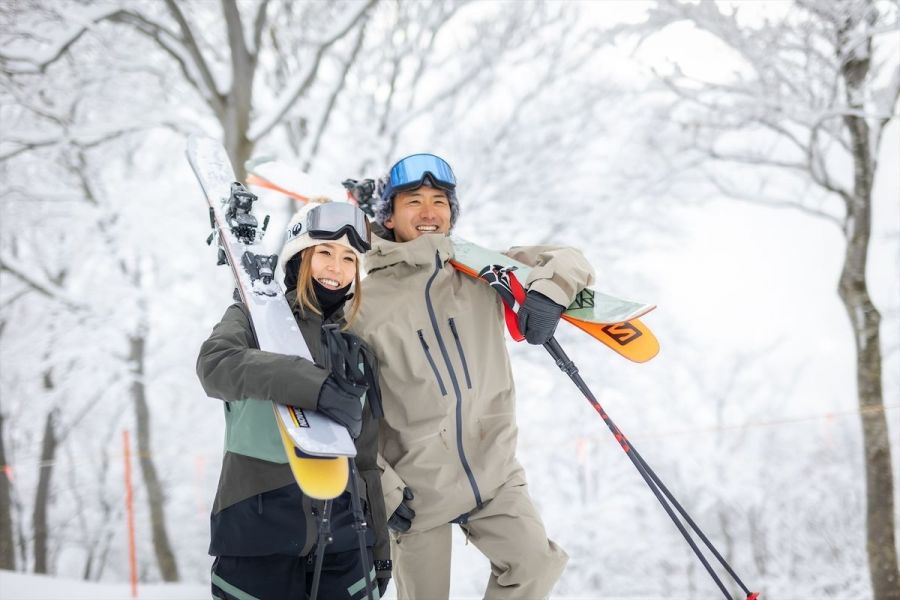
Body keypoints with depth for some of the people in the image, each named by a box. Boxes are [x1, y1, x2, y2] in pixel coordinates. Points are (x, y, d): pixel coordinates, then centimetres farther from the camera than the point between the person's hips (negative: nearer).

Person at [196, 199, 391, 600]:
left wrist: (380, 549, 16)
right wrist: (311, 384, -33)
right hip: (258, 526, -4)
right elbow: (215, 363, -21)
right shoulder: (256, 317, 3)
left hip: (341, 534, 4)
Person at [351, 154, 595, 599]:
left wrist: (550, 291, -18)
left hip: (494, 471, 2)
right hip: (417, 486, -2)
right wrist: (381, 487, -8)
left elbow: (567, 261, 5)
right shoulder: (365, 301, -4)